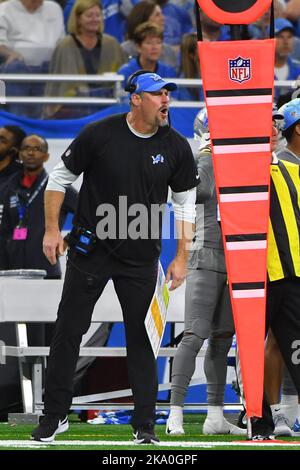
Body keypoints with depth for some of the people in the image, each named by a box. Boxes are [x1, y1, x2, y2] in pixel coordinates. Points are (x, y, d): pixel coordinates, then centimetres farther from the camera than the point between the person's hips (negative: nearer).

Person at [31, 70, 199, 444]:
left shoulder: (176, 147, -3)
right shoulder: (100, 134, -10)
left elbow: (185, 202, 6)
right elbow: (60, 177, 0)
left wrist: (181, 258, 1)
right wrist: (52, 229, -5)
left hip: (141, 259, 1)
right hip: (90, 250, -1)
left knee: (141, 338, 2)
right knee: (68, 330, 2)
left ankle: (144, 424, 10)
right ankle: (55, 415, 14)